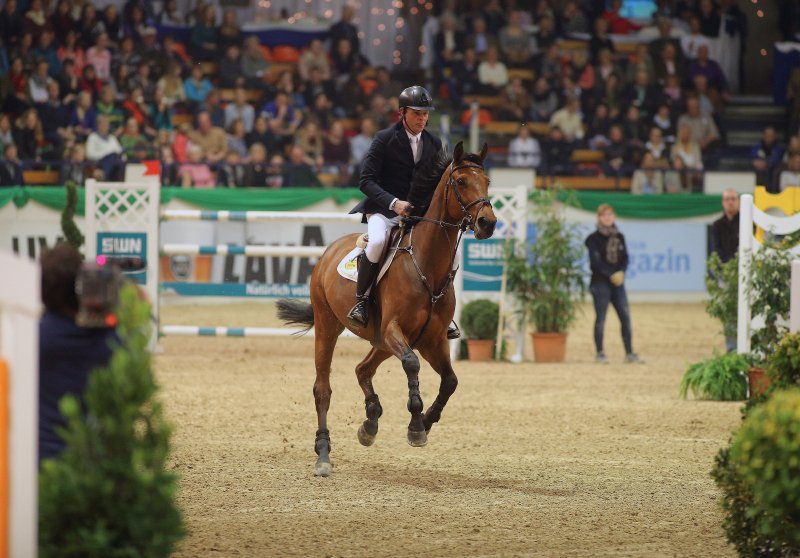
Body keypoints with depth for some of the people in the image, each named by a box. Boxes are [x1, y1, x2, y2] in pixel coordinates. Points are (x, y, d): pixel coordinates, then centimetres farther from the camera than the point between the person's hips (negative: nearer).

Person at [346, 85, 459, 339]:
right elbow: (366, 180, -14)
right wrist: (393, 203, -27)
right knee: (378, 241, -36)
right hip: (383, 210, -5)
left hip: (418, 213, 5)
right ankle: (361, 299, -18)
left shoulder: (433, 143, 8)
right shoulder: (385, 139, -8)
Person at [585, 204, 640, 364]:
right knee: (600, 319, -2)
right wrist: (611, 275, -17)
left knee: (625, 317, -1)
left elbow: (625, 258, 8)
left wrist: (621, 272, -11)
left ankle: (629, 353, 3)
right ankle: (600, 353, 3)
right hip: (600, 283, -4)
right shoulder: (594, 239, -2)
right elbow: (596, 261, -10)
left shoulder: (619, 237, 13)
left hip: (617, 283, 4)